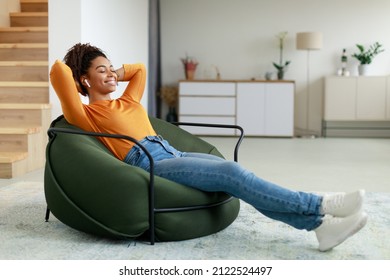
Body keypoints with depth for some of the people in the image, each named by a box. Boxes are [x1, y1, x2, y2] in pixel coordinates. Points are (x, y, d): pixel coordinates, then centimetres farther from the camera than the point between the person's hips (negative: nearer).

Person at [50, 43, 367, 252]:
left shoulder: (127, 101, 28)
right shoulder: (85, 114, 7)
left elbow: (139, 69, 44)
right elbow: (58, 71, -5)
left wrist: (114, 75, 34)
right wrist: (77, 81, 13)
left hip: (172, 153, 8)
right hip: (147, 163, -8)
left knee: (233, 173, -18)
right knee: (230, 173, -24)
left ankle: (319, 223, -28)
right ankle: (319, 205, -27)